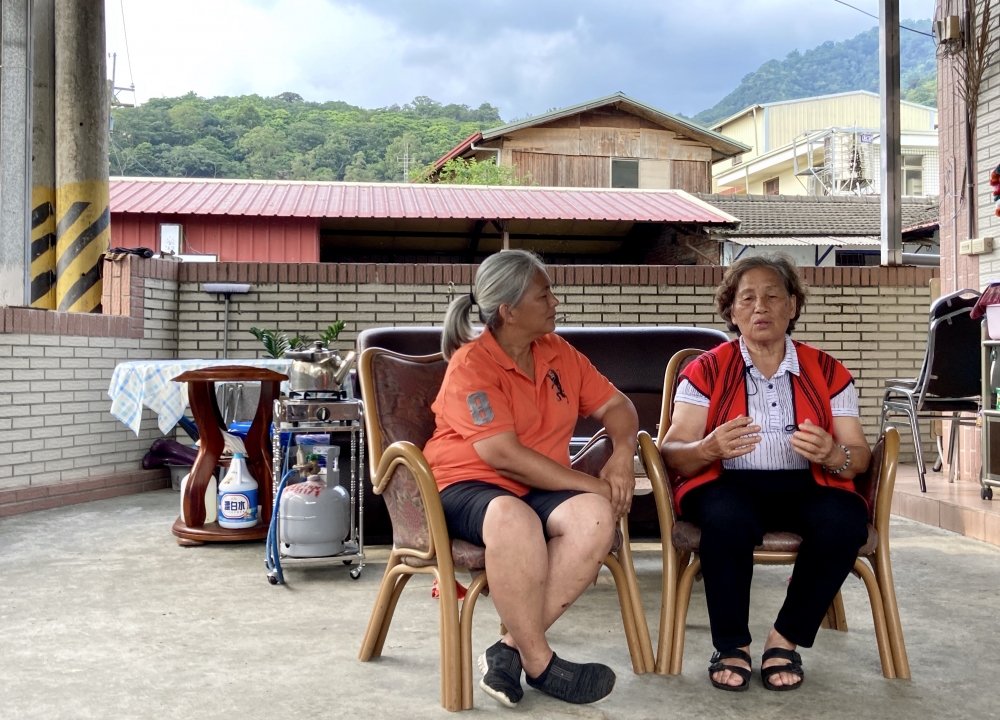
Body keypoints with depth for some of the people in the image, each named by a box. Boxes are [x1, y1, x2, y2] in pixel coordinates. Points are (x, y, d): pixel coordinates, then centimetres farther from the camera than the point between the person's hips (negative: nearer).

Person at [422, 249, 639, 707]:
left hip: (541, 489, 6)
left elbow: (615, 406, 16)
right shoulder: (471, 364, -12)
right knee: (513, 517, -41)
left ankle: (511, 650, -25)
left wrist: (622, 454, -8)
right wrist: (593, 483, -17)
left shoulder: (558, 353, 10)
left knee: (595, 515, -28)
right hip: (470, 486, -6)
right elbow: (504, 456, -20)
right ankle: (540, 663, -24)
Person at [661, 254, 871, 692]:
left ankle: (785, 640, -11)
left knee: (845, 520, -31)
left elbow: (859, 456, 6)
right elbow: (672, 455, -2)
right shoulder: (706, 371, 6)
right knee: (728, 519, -36)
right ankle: (732, 645, -14)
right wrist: (710, 449, -24)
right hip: (729, 484, -2)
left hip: (807, 487, 2)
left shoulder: (827, 372, 11)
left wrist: (832, 454, -19)